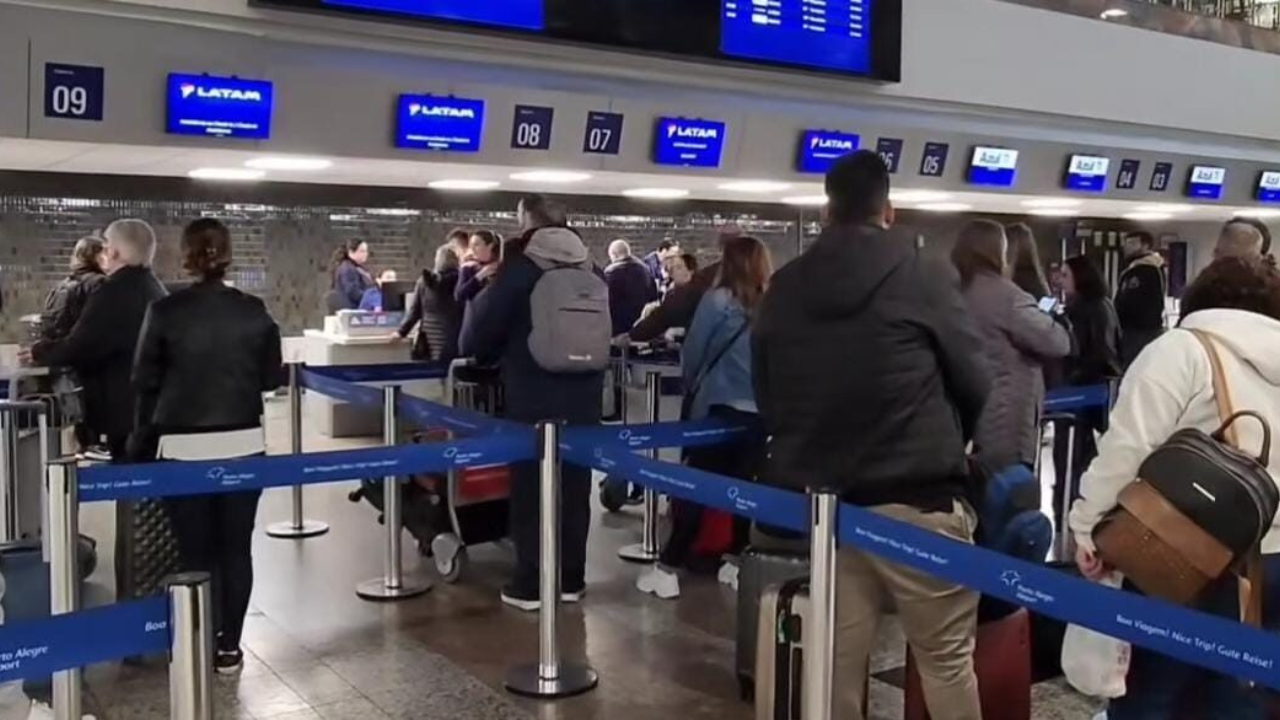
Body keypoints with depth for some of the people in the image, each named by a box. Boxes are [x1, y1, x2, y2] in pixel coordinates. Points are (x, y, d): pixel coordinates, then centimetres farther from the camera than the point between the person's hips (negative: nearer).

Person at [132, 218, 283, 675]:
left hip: (184, 448, -2)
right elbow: (272, 379, 5)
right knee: (236, 548, 8)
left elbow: (145, 381, 1)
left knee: (196, 552, 6)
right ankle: (229, 647, 15)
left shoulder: (165, 312, -8)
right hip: (243, 445, 2)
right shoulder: (254, 311, -2)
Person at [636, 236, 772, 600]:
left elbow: (692, 354, 3)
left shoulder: (719, 300, -4)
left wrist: (693, 386, 21)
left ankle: (669, 568, 6)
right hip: (762, 410, 3)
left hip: (720, 406, -3)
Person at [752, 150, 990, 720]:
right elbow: (973, 384, 3)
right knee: (947, 658, 5)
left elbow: (765, 393, 11)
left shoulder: (784, 286, 5)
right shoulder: (923, 276, -4)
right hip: (916, 498, -4)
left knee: (834, 661, 10)